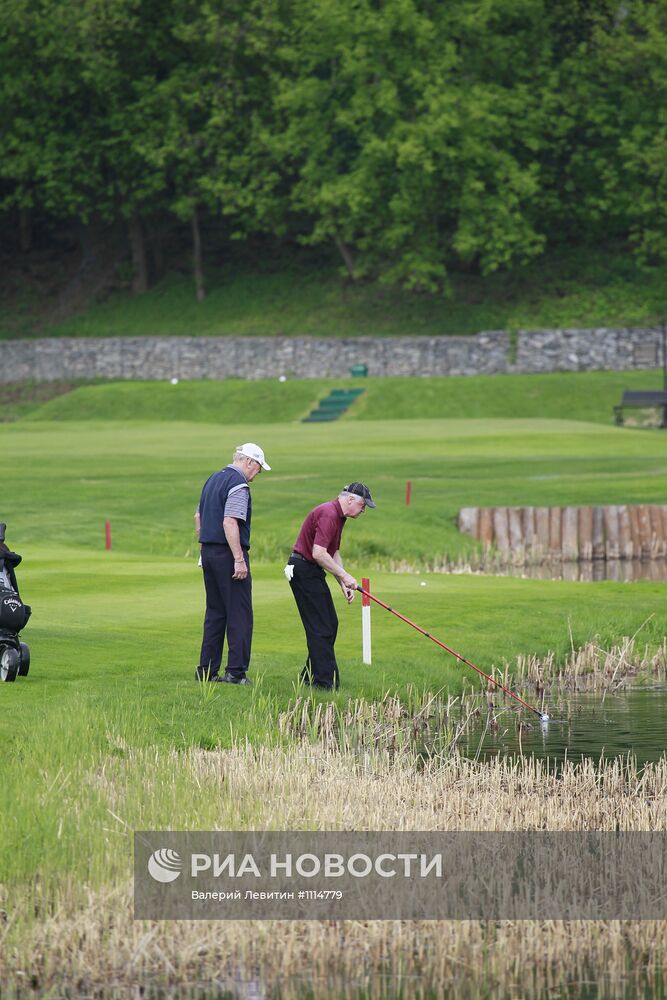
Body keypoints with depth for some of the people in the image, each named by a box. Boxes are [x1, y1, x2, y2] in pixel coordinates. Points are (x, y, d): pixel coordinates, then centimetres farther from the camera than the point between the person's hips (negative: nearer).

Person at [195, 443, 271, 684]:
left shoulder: (213, 479, 15)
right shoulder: (238, 484, -14)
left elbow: (198, 517, 21)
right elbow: (230, 523, -22)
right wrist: (239, 559, -21)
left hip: (208, 553, 9)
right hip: (228, 554, -9)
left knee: (215, 612, 13)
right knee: (239, 614, -4)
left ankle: (207, 670, 13)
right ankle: (236, 672, -8)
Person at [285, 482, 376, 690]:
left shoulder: (338, 516, 14)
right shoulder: (328, 514, -20)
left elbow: (334, 554, 20)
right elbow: (318, 553, -27)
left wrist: (344, 584, 11)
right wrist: (344, 575, -19)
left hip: (312, 572, 11)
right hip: (303, 570, -11)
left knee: (330, 625, 13)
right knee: (320, 628, -10)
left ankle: (310, 676, 19)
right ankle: (324, 681, -10)